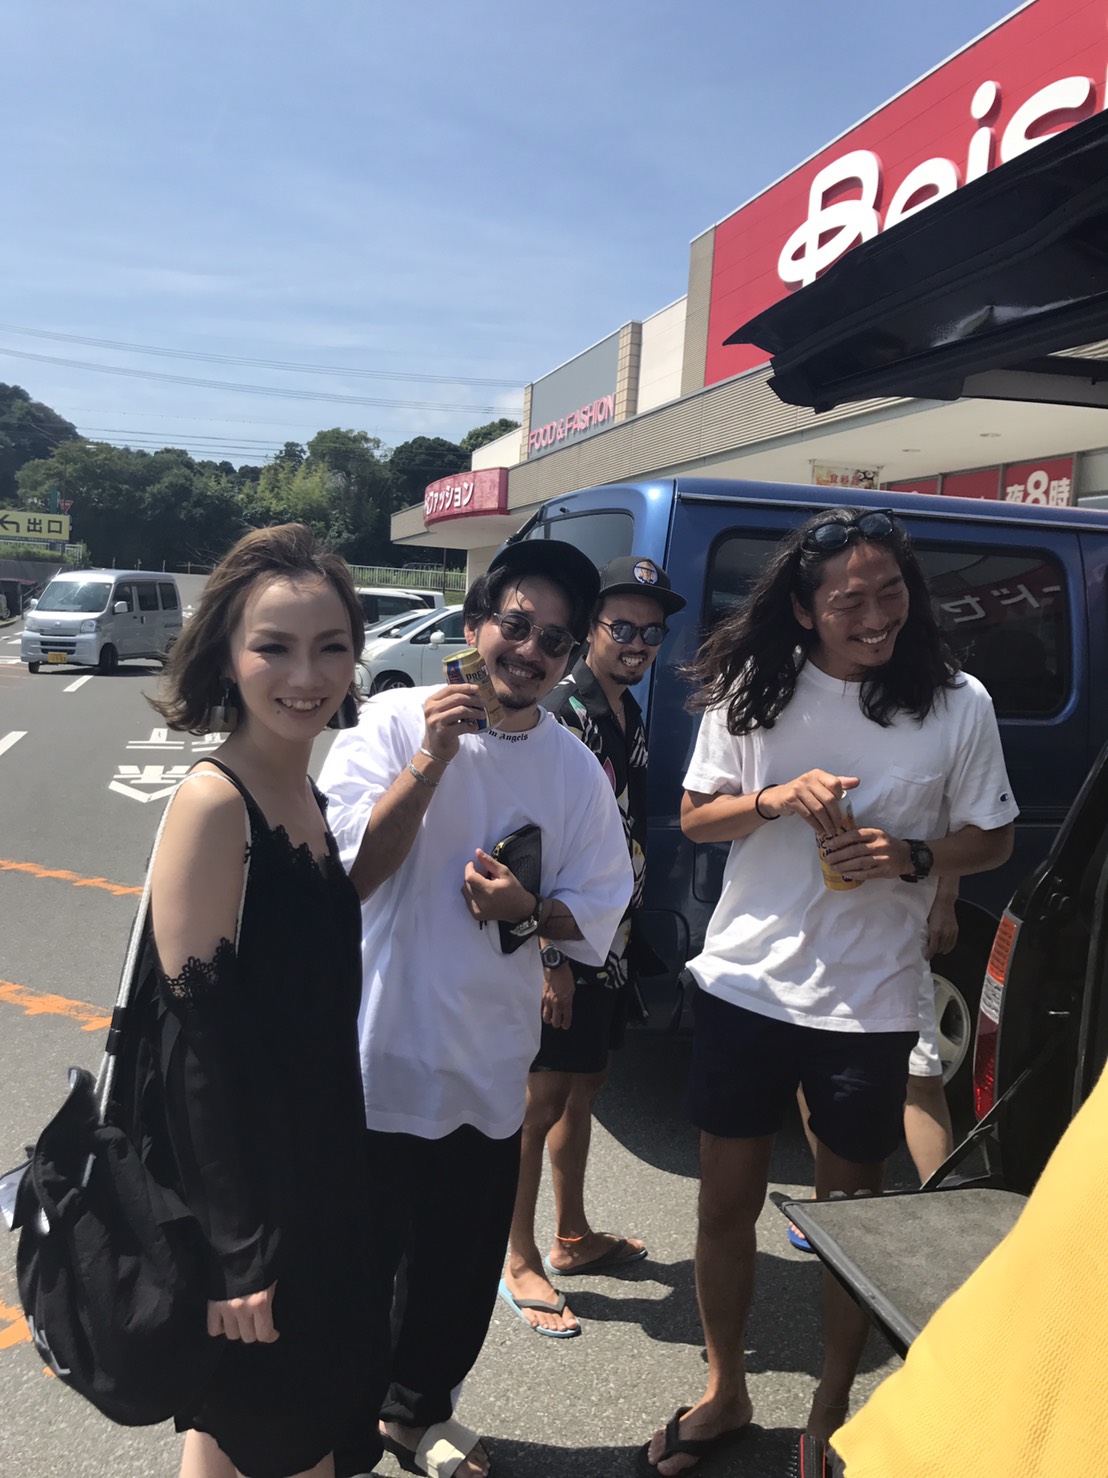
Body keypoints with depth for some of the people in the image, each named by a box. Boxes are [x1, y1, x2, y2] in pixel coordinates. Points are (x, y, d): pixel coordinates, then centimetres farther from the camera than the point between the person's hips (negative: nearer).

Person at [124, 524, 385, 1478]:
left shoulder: (307, 798, 3)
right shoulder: (214, 804, -23)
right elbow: (190, 1041, -22)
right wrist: (238, 1252, -19)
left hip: (317, 1164, 8)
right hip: (238, 1182, -8)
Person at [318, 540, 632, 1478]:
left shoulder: (576, 769, 2)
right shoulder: (396, 721, -9)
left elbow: (597, 908, 5)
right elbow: (348, 872, -15)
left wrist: (527, 911, -16)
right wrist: (432, 760, -25)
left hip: (490, 1062, 4)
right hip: (380, 1053, -4)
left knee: (463, 1263, 19)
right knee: (361, 1258, 9)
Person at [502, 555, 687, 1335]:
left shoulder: (631, 714, 11)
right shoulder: (561, 709, -17)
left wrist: (628, 929, 19)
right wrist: (547, 955, -23)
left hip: (612, 937, 9)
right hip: (563, 939, -9)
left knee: (585, 1085, 19)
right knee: (544, 1097, 3)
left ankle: (573, 1236, 36)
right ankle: (520, 1259, 21)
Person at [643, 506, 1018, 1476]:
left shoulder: (957, 703, -6)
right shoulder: (753, 691, -4)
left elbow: (992, 840, 3)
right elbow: (694, 817, 3)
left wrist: (912, 857, -17)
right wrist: (773, 800, -17)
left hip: (870, 1003, -1)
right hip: (745, 985, 1)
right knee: (727, 1204, 13)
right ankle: (726, 1394, 38)